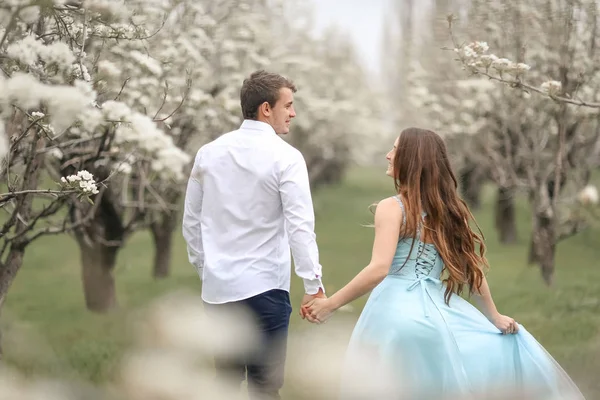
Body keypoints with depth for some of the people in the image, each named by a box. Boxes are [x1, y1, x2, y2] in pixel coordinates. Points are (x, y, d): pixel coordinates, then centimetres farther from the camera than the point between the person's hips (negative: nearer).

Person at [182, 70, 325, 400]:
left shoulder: (209, 153, 7)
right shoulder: (285, 157, -9)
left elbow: (191, 221, 12)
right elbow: (300, 225, -16)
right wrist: (313, 284, -15)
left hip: (217, 286, 5)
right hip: (265, 286, -5)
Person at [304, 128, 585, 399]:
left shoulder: (392, 207, -8)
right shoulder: (448, 207, 11)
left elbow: (379, 269, -18)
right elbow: (471, 268, 12)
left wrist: (331, 304, -14)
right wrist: (494, 317, 20)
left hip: (395, 311, -6)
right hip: (435, 311, 6)